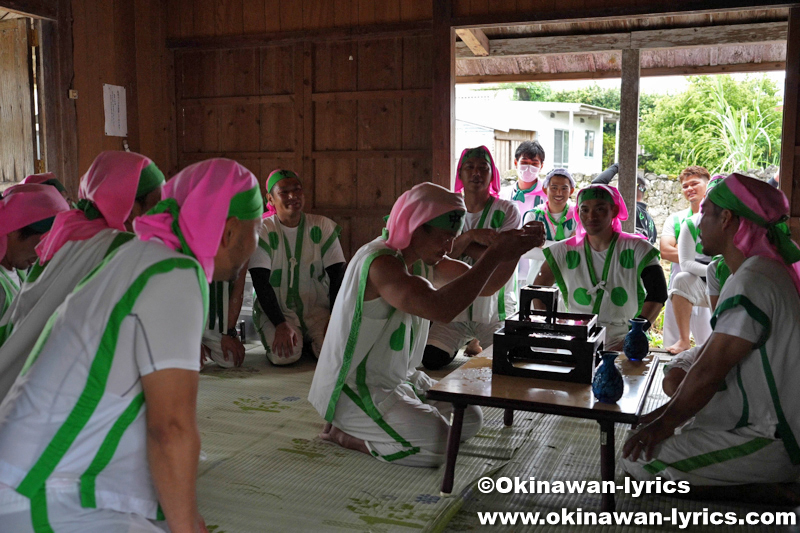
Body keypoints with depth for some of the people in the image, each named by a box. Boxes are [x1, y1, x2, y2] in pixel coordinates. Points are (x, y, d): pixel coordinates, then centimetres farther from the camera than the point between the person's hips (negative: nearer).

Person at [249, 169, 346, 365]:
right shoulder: (263, 231, -5)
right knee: (284, 356, -29)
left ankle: (308, 341, 9)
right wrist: (280, 325, -22)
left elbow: (338, 275, 0)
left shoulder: (323, 226, 1)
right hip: (275, 309, -1)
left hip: (318, 307, 2)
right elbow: (261, 283, -11)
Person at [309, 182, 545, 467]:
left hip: (398, 379, 10)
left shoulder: (424, 259, 4)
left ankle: (366, 427, 12)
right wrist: (494, 255, -34)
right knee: (439, 443, -24)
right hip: (355, 390, -10)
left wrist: (513, 250, -13)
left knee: (470, 420, 9)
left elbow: (485, 285, 7)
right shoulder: (380, 263, -26)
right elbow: (441, 308, -41)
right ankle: (346, 432, -3)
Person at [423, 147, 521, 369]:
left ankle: (478, 347, 18)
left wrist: (458, 243, -11)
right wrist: (470, 236, -21)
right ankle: (461, 344, 18)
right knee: (429, 359, -13)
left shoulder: (506, 211, -3)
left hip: (496, 312, -2)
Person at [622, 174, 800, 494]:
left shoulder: (751, 282, -24)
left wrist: (666, 423, -8)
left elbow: (709, 371, -23)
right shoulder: (765, 272, 12)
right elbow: (711, 353, 14)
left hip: (771, 442, -10)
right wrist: (668, 411, 12)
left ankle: (754, 493, -6)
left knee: (638, 461, -16)